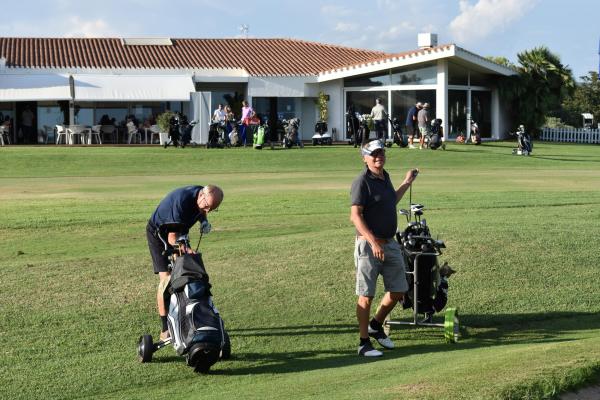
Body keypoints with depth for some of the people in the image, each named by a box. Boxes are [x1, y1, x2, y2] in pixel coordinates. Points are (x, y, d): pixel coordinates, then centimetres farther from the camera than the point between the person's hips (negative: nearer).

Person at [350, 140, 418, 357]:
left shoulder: (385, 177, 12)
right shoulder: (362, 182, -14)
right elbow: (355, 216, -20)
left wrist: (407, 182, 30)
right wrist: (374, 242, -27)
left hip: (390, 243, 8)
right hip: (369, 244, -8)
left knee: (398, 291, 11)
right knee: (366, 295, -1)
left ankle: (376, 326, 31)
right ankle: (364, 343, 8)